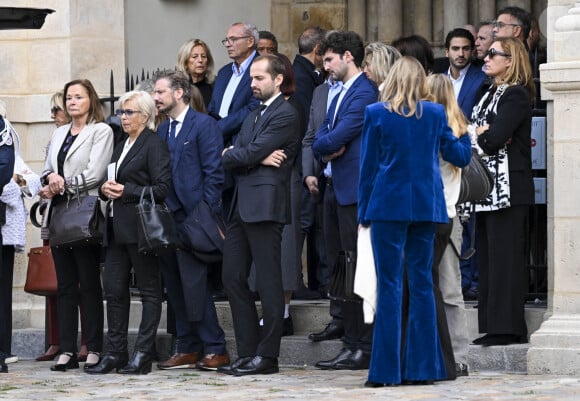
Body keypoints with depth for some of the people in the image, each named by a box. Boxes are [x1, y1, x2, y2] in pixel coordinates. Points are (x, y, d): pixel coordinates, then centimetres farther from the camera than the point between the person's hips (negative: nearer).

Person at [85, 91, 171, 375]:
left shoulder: (154, 144, -6)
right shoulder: (121, 147, 21)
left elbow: (162, 189, -14)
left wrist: (126, 191, -16)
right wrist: (106, 189, 4)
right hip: (117, 229, 9)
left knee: (149, 291, -2)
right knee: (113, 289, 5)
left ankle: (143, 355, -3)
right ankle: (115, 353, 8)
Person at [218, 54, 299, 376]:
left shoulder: (285, 115, -6)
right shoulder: (252, 117, 22)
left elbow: (252, 152, -15)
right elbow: (228, 159, 10)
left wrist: (234, 154, 3)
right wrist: (259, 158, -6)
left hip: (265, 206, -9)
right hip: (241, 206, 9)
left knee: (268, 281, -4)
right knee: (232, 278, 8)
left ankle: (266, 356, -1)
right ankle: (247, 353, 13)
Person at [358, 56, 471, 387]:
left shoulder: (376, 114, -2)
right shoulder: (435, 113, 4)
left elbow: (368, 166, 0)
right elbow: (459, 156, 11)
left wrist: (364, 211, 7)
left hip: (389, 207, -3)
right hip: (426, 207, 3)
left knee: (390, 286, -2)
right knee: (422, 283, 8)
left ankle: (387, 369, -5)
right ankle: (423, 367, 7)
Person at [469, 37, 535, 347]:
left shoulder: (516, 95, -10)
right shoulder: (490, 93, 20)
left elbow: (493, 140, -19)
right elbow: (481, 133, 13)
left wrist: (474, 135, -1)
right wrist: (483, 134, -8)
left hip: (508, 188, -9)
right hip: (486, 187, 9)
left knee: (505, 256, -8)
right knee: (487, 256, 9)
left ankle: (508, 328, -7)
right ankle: (493, 325, 12)